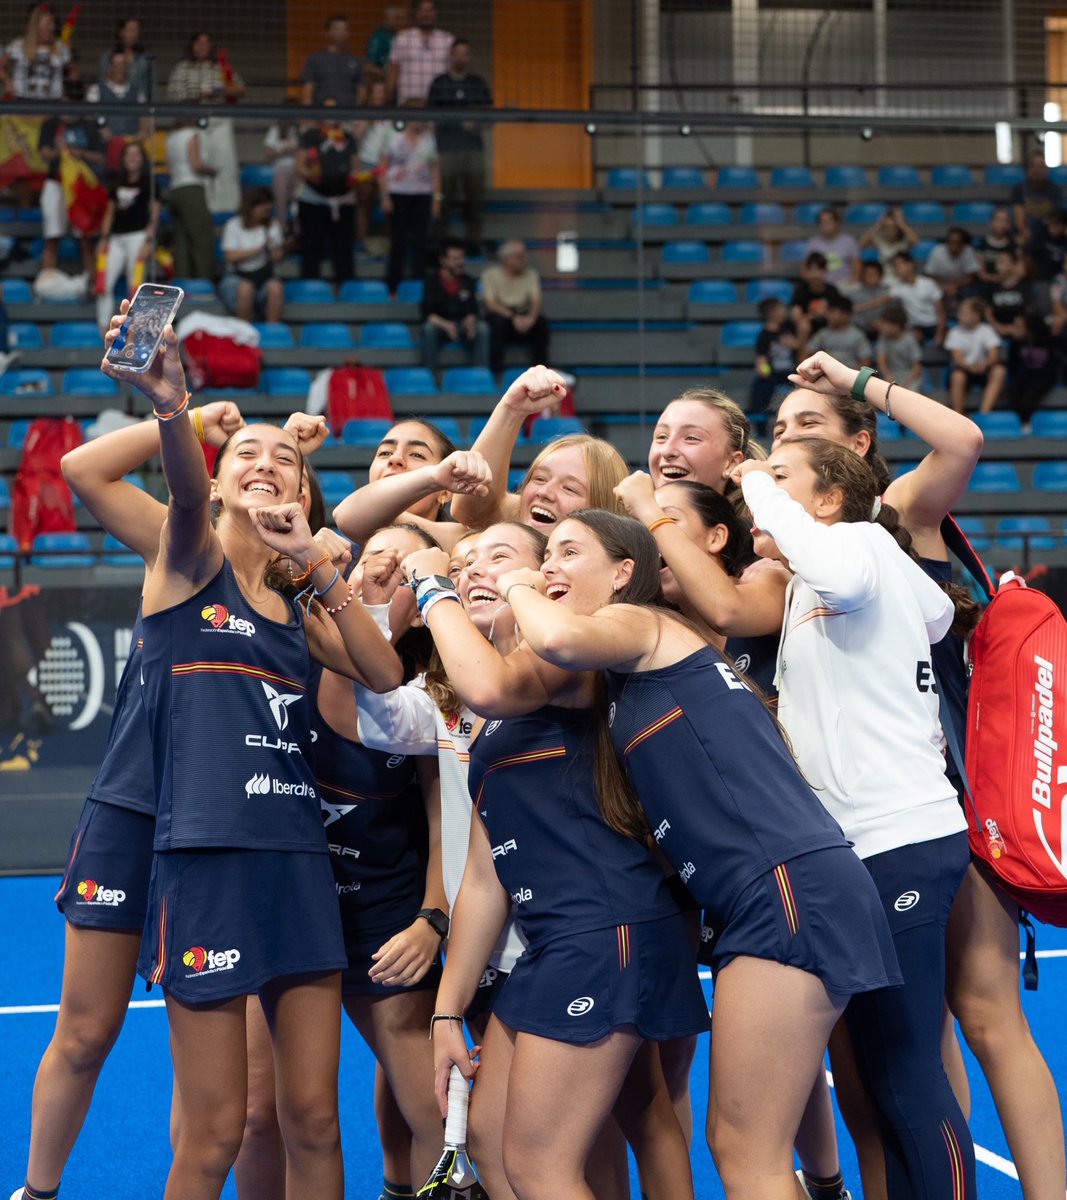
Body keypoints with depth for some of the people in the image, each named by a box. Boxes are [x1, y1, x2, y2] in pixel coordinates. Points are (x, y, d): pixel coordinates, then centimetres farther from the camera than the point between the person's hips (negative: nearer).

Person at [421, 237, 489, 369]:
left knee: (482, 328, -26)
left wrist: (470, 321, -26)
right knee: (429, 328, -36)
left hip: (462, 326, 2)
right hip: (439, 324, -2)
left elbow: (472, 309, 0)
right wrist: (446, 325, -36)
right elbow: (428, 313, -16)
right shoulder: (432, 281, -8)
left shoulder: (467, 281, 1)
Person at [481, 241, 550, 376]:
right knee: (500, 322, -36)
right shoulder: (490, 274, -4)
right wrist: (513, 318, -30)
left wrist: (531, 317, -31)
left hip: (523, 315, 2)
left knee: (541, 321, -27)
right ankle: (495, 373, -33)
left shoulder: (530, 274, 4)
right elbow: (491, 304, -14)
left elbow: (536, 301, -7)